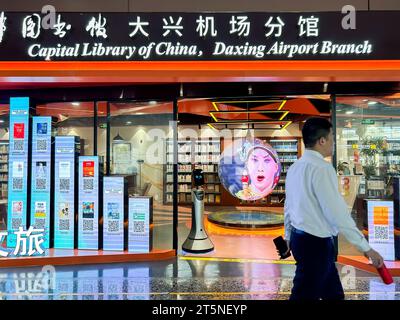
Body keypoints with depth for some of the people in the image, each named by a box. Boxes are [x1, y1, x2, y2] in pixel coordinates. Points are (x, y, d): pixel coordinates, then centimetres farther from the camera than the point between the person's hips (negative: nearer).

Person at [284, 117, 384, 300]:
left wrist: (288, 237, 24)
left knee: (333, 293, 22)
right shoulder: (322, 168, -20)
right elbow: (337, 213, -22)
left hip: (300, 238, 9)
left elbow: (289, 206, 13)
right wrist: (366, 248, -14)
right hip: (316, 244, -9)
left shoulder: (295, 168, 7)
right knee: (304, 295, 6)